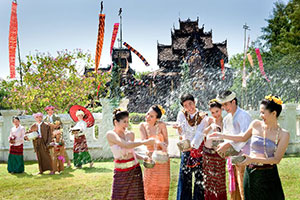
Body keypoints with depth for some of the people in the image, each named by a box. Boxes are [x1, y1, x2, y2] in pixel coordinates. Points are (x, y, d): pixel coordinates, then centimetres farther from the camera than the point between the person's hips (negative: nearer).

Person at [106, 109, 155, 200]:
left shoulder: (130, 134, 2)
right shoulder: (110, 134, -10)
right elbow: (126, 145, -24)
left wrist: (142, 157, -1)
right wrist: (145, 142, -24)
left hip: (134, 170, 3)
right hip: (120, 173, -3)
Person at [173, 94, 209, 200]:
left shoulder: (202, 117, -7)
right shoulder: (181, 114, 0)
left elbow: (200, 133, -19)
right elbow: (182, 134, -5)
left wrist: (192, 145, -36)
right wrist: (179, 128, -28)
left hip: (199, 150, -2)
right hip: (186, 150, 2)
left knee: (200, 178, -2)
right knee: (184, 177, 1)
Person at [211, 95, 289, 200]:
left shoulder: (283, 134, -7)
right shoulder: (256, 124, 1)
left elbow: (276, 159, -11)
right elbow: (243, 138, 19)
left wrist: (253, 159, -21)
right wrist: (221, 135, 18)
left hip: (268, 175, -2)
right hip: (250, 172, 3)